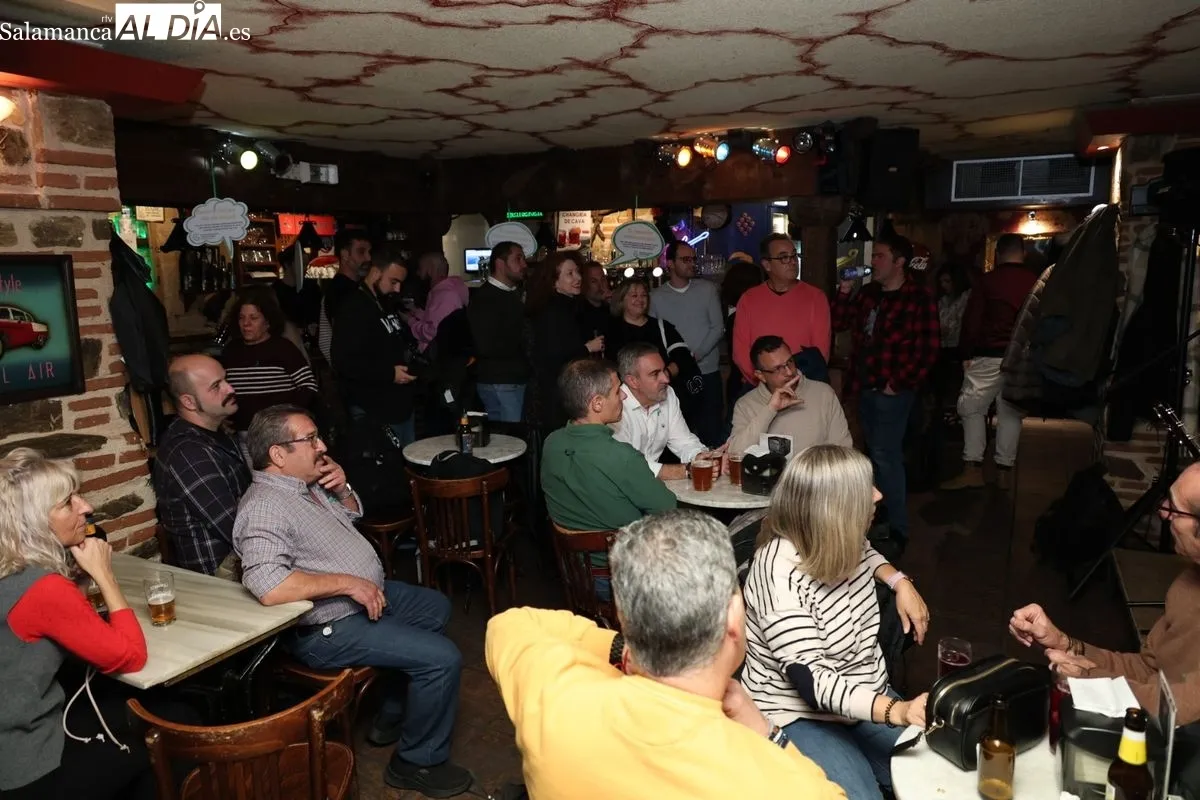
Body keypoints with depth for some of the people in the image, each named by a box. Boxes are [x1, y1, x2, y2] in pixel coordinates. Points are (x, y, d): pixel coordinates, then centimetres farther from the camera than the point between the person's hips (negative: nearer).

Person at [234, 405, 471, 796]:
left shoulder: (307, 481, 4)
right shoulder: (265, 506, -25)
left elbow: (352, 514, 21)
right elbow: (268, 586, -39)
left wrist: (343, 489, -2)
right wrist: (348, 582, -31)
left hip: (367, 594, 11)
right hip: (330, 626, -11)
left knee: (436, 608, 25)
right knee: (442, 658, -16)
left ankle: (393, 716, 31)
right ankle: (417, 762, 6)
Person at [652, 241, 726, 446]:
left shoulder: (707, 289, 5)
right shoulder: (657, 297, 4)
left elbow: (718, 327, 1)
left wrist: (696, 354, -10)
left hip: (708, 371, 0)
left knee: (712, 428, 0)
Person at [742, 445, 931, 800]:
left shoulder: (842, 541, -6)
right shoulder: (780, 574, -29)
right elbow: (812, 681, -32)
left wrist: (901, 582, 2)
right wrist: (896, 711, -43)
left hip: (867, 699, 8)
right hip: (801, 716, -7)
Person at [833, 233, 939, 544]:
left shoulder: (919, 298, -11)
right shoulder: (868, 293, 10)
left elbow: (928, 349, -14)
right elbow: (840, 323, 13)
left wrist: (899, 383, -14)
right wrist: (844, 292, -1)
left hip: (892, 390, -7)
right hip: (865, 387, 7)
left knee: (885, 456, -7)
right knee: (876, 454, 17)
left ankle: (898, 528, 3)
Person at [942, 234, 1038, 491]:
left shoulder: (988, 280, -4)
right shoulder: (1036, 282, 3)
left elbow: (972, 320, -6)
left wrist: (967, 354, 0)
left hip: (989, 355, -3)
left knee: (972, 408, 5)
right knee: (1010, 412, 9)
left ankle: (973, 469, -1)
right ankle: (1004, 470, 11)